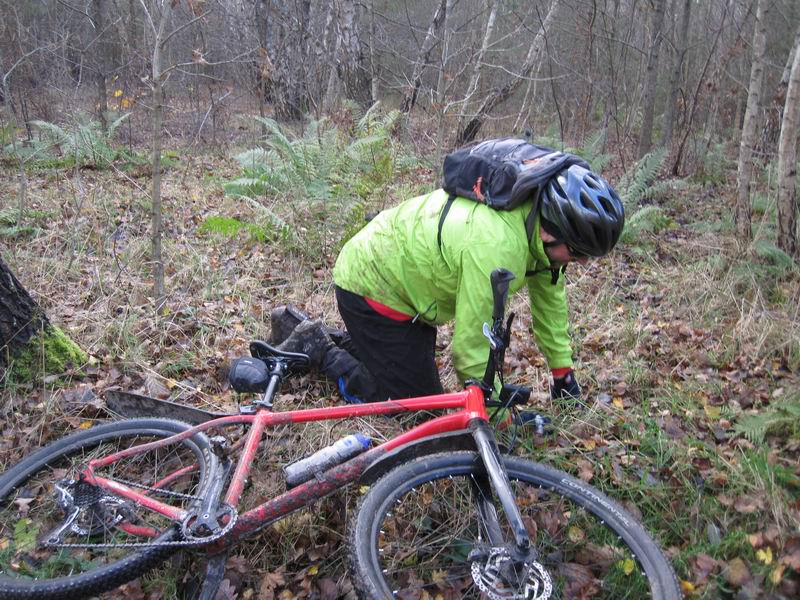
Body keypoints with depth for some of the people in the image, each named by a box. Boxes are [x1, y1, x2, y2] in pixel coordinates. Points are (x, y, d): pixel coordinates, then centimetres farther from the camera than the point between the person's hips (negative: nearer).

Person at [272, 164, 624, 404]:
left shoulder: (538, 211, -8)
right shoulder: (496, 247, -37)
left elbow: (549, 296, 4)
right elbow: (473, 344, -29)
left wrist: (563, 373, 12)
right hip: (373, 288, -9)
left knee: (416, 370, 23)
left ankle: (312, 333, 28)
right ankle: (317, 350, 7)